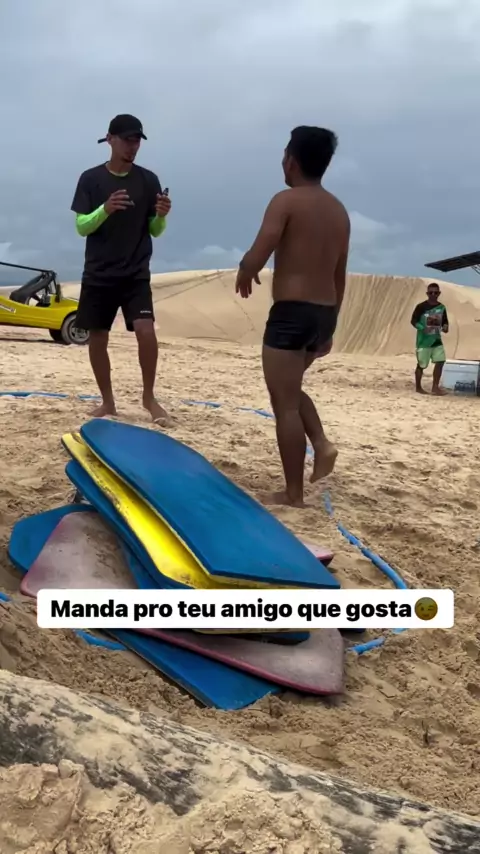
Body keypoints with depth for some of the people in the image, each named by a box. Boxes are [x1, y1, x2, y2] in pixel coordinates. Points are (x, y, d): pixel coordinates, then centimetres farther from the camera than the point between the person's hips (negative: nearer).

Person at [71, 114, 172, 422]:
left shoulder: (148, 180, 3)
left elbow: (155, 231, 6)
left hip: (136, 274, 0)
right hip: (99, 274, 1)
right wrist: (105, 209, -22)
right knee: (98, 338, 4)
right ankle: (108, 401, 20)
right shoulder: (91, 178, 1)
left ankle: (149, 396, 1)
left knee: (146, 330, -17)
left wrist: (162, 215, -16)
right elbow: (81, 227, -4)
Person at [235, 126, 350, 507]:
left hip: (291, 313, -8)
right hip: (324, 313, 8)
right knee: (290, 389, 26)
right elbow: (340, 277, 16)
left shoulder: (286, 201, -9)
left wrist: (244, 274, 5)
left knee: (285, 402, 0)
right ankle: (322, 444, 10)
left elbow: (255, 258, -19)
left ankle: (293, 494, 5)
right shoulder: (339, 210, 13)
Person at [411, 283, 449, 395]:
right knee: (421, 364, 1)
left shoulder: (442, 307, 5)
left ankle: (435, 387, 5)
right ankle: (418, 387, 16)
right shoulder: (421, 306, -10)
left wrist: (445, 327, -7)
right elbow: (413, 321, -8)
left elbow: (445, 321, 16)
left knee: (440, 361, -4)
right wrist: (423, 328, -23)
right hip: (424, 340, -5)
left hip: (437, 340, 5)